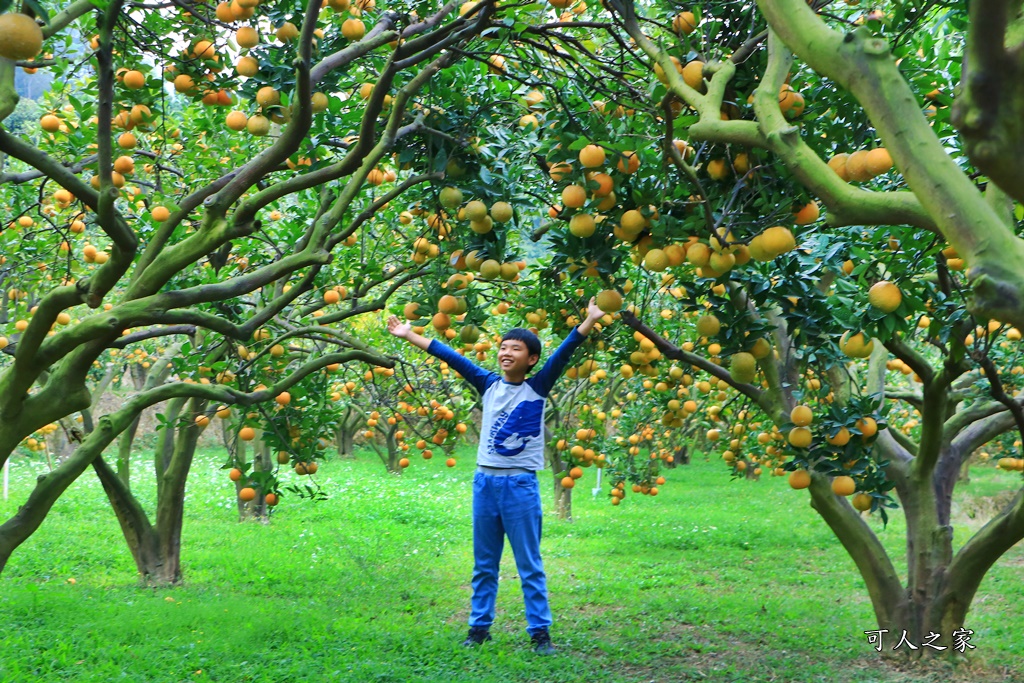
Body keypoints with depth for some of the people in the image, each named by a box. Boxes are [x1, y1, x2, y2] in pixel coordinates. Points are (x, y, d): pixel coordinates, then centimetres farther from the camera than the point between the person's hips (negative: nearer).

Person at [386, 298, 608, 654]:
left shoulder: (537, 388, -1)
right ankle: (479, 628, 20)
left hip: (520, 485, -4)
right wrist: (409, 335, 10)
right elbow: (452, 357, 8)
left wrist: (588, 322, -24)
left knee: (529, 565, 1)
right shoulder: (489, 384, 7)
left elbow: (562, 354, -13)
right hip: (484, 481, 4)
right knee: (483, 564, 11)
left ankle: (540, 632, 7)